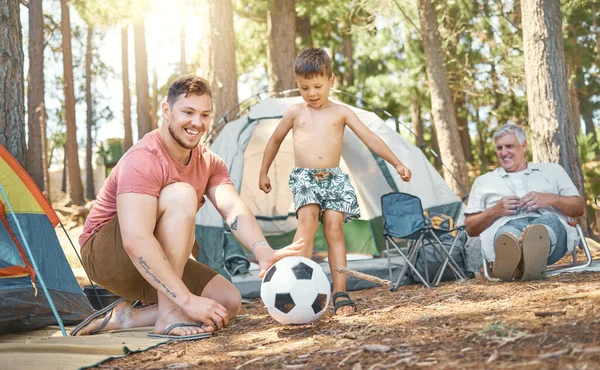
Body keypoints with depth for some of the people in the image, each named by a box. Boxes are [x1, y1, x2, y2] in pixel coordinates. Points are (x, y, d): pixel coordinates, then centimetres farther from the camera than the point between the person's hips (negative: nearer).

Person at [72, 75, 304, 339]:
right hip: (105, 255, -8)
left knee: (229, 302, -10)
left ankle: (125, 317, -3)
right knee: (182, 194, -30)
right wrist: (187, 299, -41)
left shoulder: (209, 163, 0)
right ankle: (168, 317, -30)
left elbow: (234, 209, -18)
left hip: (159, 263, 8)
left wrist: (264, 252, -40)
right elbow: (136, 241, -37)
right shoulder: (143, 159, -25)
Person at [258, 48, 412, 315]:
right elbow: (275, 140, 23)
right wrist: (264, 173, 25)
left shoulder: (341, 112, 8)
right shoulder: (294, 113, 10)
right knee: (307, 222, -23)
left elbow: (370, 139, 5)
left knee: (334, 228, -10)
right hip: (304, 178, -1)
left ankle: (340, 293, -9)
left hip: (334, 178, 1)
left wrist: (397, 164, 0)